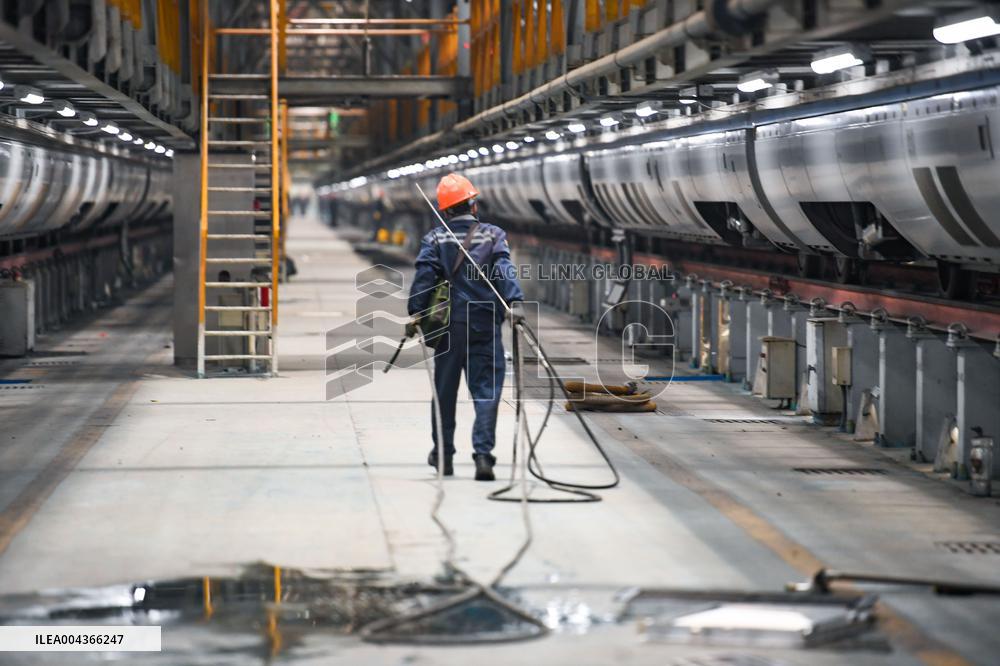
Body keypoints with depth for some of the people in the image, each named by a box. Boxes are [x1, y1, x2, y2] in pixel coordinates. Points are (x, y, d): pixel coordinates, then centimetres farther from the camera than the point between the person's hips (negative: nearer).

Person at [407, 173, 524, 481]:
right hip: (485, 325, -1)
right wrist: (514, 302, -23)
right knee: (486, 389, -2)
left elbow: (424, 274, -7)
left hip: (448, 325, 1)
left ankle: (443, 455, 23)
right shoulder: (493, 235, 2)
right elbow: (504, 270, -13)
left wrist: (415, 312, -10)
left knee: (444, 389, 13)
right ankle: (483, 454, -15)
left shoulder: (435, 238, 5)